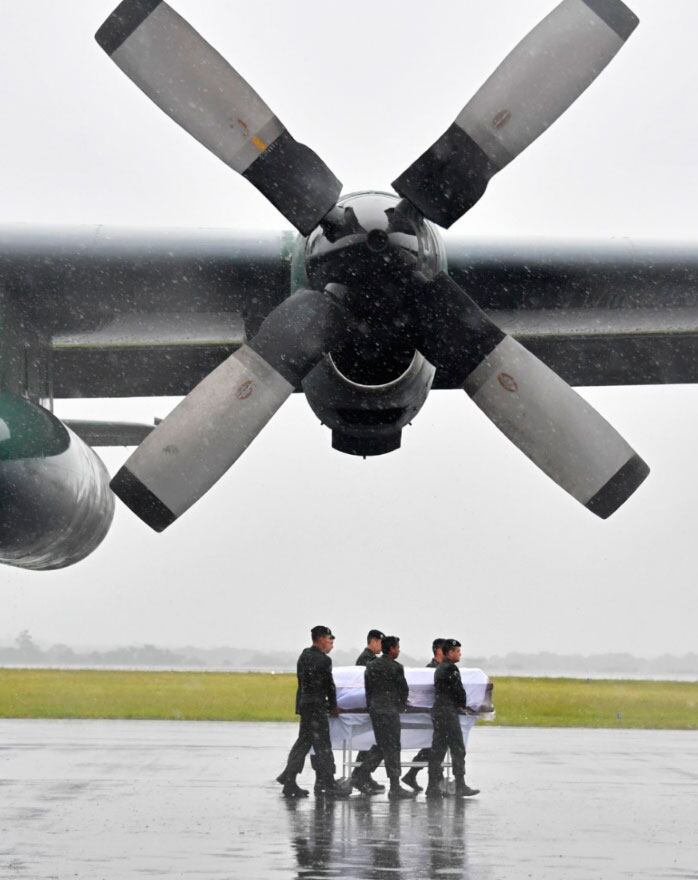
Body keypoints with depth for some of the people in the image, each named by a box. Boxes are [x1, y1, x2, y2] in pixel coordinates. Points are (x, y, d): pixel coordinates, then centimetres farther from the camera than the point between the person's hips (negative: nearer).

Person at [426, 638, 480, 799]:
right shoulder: (451, 668, -13)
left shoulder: (439, 668, 17)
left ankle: (433, 786, 8)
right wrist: (462, 705, 5)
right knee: (458, 750, -5)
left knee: (437, 750, 8)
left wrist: (458, 705, 14)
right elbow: (459, 691, -13)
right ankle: (460, 786, -4)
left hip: (438, 713, 9)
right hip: (449, 714, -9)